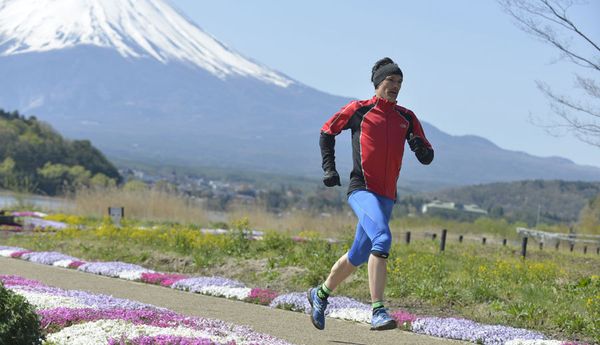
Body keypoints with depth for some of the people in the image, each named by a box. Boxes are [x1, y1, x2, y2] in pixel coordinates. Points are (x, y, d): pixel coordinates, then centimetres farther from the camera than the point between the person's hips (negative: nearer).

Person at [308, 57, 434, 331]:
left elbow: (427, 158, 12)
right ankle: (377, 312, -33)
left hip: (387, 197, 6)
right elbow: (326, 132, 15)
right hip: (362, 190, -5)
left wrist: (421, 148, -11)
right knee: (382, 239, -29)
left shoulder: (407, 118, 12)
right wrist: (329, 169, 6)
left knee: (357, 257, 14)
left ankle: (320, 294, 38)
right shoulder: (358, 110, 2)